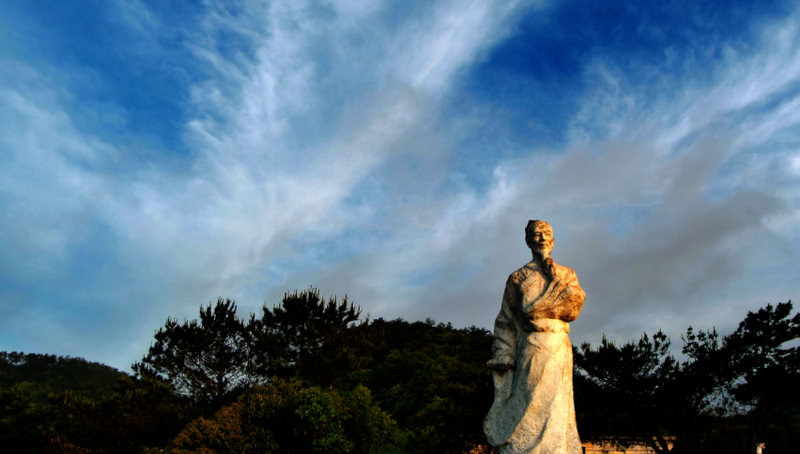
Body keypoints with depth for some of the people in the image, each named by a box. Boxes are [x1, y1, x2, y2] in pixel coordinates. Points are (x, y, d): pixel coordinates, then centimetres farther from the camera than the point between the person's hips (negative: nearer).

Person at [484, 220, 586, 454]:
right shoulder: (517, 277, 12)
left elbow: (574, 305, 0)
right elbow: (505, 322, 7)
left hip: (560, 346, 2)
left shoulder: (567, 274, 18)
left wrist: (538, 309, -9)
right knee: (533, 403, -10)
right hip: (533, 345, -2)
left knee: (557, 408, 1)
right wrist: (503, 356, -2)